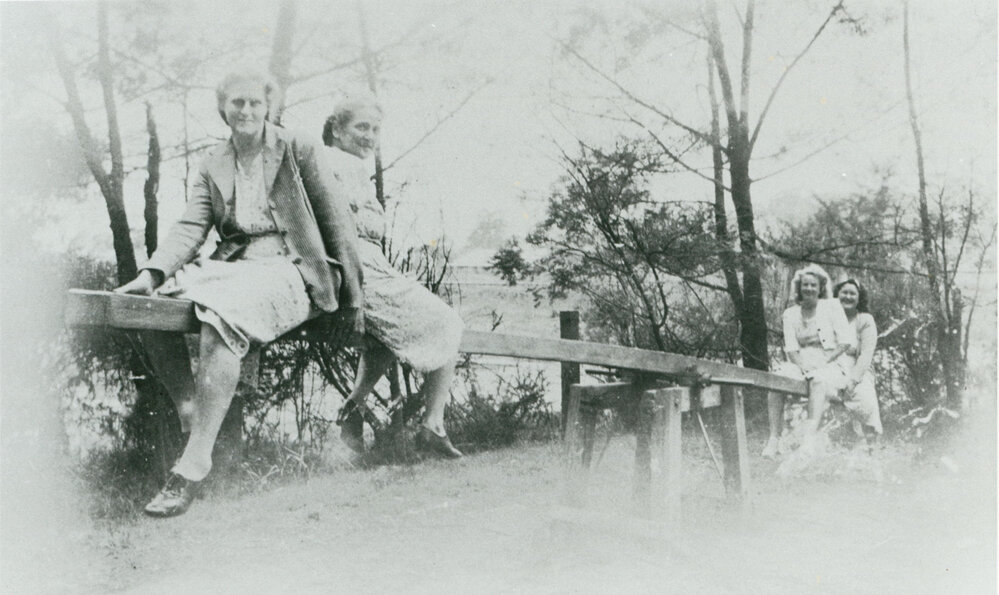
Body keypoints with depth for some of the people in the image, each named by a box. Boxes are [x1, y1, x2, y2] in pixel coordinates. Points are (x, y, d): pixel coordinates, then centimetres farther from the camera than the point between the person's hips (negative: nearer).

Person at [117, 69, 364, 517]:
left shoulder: (301, 152, 3)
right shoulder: (214, 165, 18)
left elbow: (339, 224, 1)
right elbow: (190, 227, 9)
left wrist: (352, 299, -3)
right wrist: (153, 272, -11)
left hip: (290, 267, -6)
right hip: (233, 264, 6)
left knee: (219, 315, -35)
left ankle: (196, 460, -33)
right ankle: (191, 417, -6)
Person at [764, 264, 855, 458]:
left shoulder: (832, 307, 5)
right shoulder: (790, 314, 13)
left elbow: (846, 342, -3)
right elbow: (790, 348, 5)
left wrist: (823, 363, -13)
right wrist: (802, 365, -16)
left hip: (832, 366, -3)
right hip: (802, 366, 3)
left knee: (818, 379, -39)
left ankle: (809, 440, -49)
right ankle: (774, 438, -34)